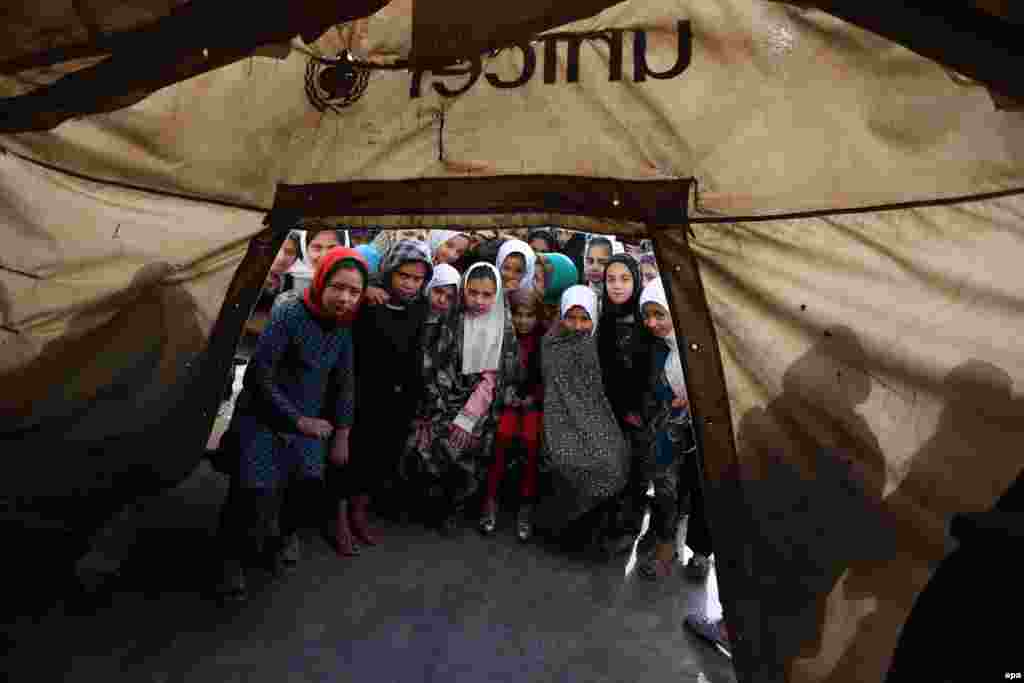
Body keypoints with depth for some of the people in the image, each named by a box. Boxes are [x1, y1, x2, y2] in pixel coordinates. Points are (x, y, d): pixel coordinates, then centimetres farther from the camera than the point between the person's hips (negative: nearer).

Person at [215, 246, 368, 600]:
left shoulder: (345, 326, -2)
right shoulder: (289, 313, -19)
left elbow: (345, 383, 5)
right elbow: (260, 376, -18)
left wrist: (341, 435, 5)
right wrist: (299, 420, -14)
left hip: (310, 419, 4)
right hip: (263, 414, -4)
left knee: (309, 479, -12)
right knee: (257, 487, -17)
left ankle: (289, 533, 20)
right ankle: (234, 557, 11)